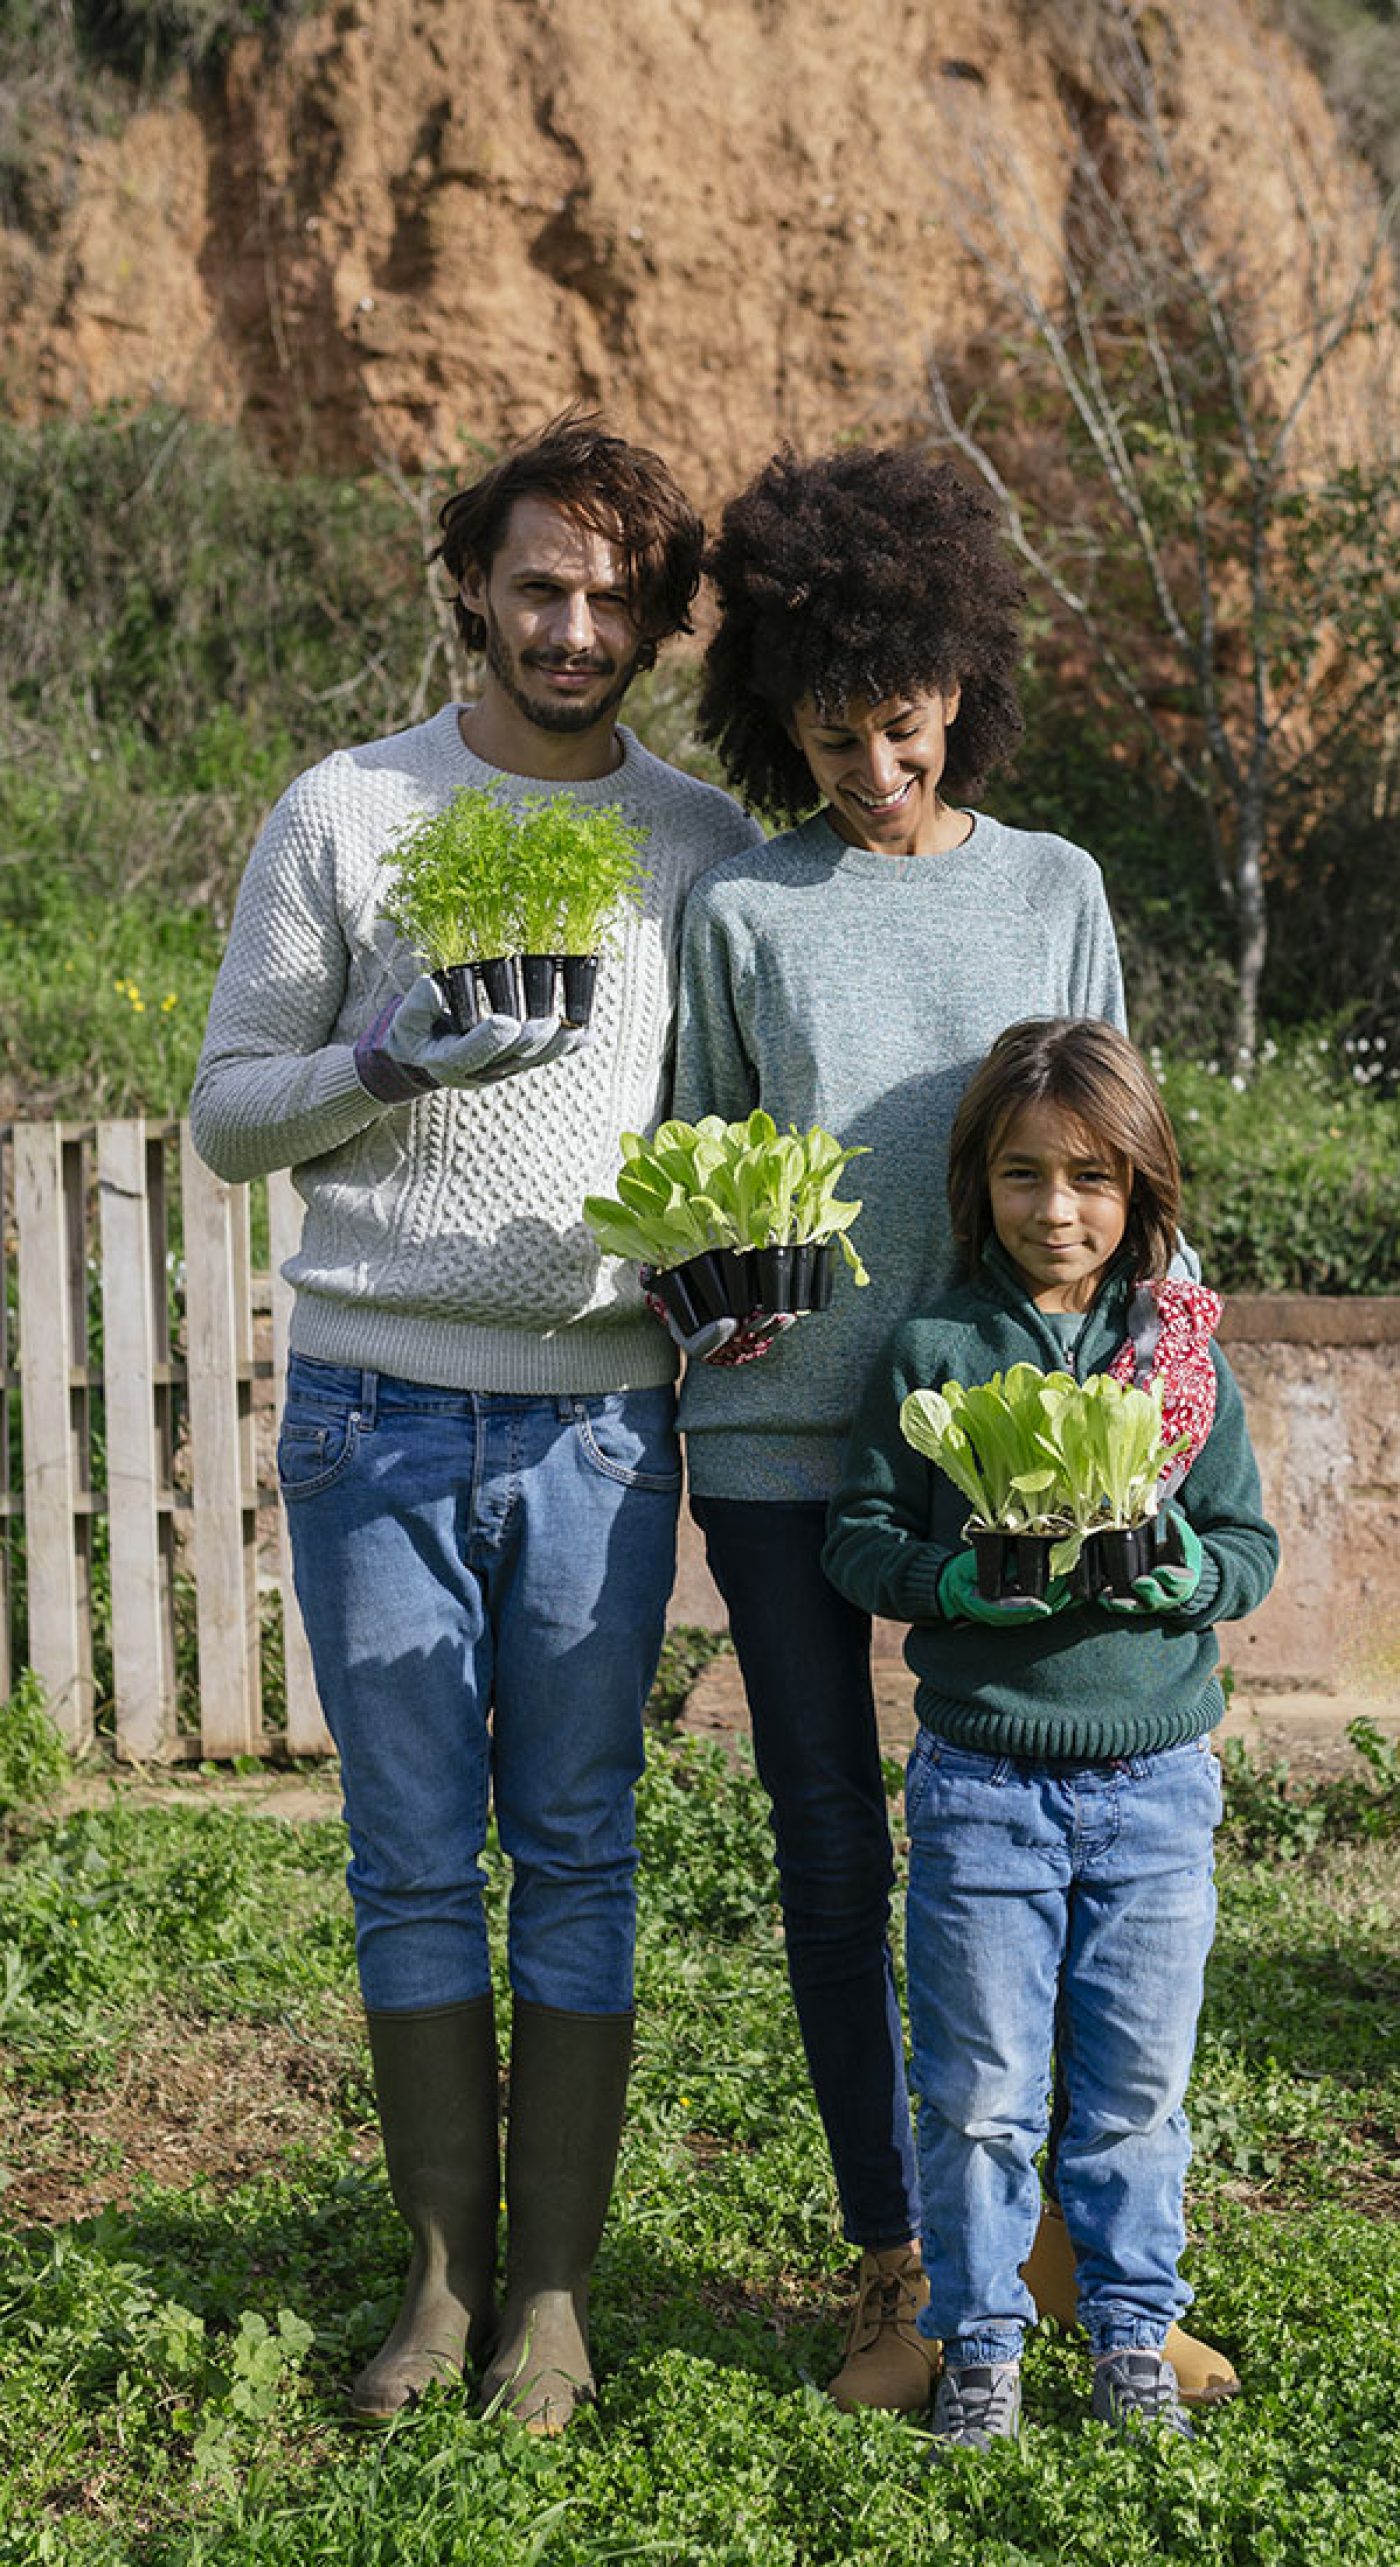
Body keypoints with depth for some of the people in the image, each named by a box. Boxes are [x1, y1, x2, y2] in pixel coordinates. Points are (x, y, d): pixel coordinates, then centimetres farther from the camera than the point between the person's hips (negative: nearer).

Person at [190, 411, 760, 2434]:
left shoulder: (706, 844, 7)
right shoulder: (345, 812, 4)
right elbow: (227, 1113, 3)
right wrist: (390, 1066, -15)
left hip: (601, 1413, 1)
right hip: (381, 1407, 0)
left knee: (577, 1854, 4)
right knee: (414, 1860, 5)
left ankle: (555, 2290, 13)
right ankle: (446, 2270, 17)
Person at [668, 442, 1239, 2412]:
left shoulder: (1054, 889, 8)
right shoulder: (742, 909, 4)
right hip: (784, 1433, -1)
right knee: (833, 1853, 5)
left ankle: (1058, 2226, 22)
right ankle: (897, 2263, 18)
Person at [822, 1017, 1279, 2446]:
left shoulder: (1186, 1360, 4)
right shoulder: (930, 1353, -1)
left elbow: (1249, 1548, 6)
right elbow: (858, 1537, -1)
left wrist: (1177, 1569, -15)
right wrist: (956, 1580, -19)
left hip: (1156, 1784, 2)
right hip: (980, 1779, -1)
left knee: (1137, 2088, 9)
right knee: (979, 2090, 5)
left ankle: (1131, 2330, 25)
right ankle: (979, 2341, 20)